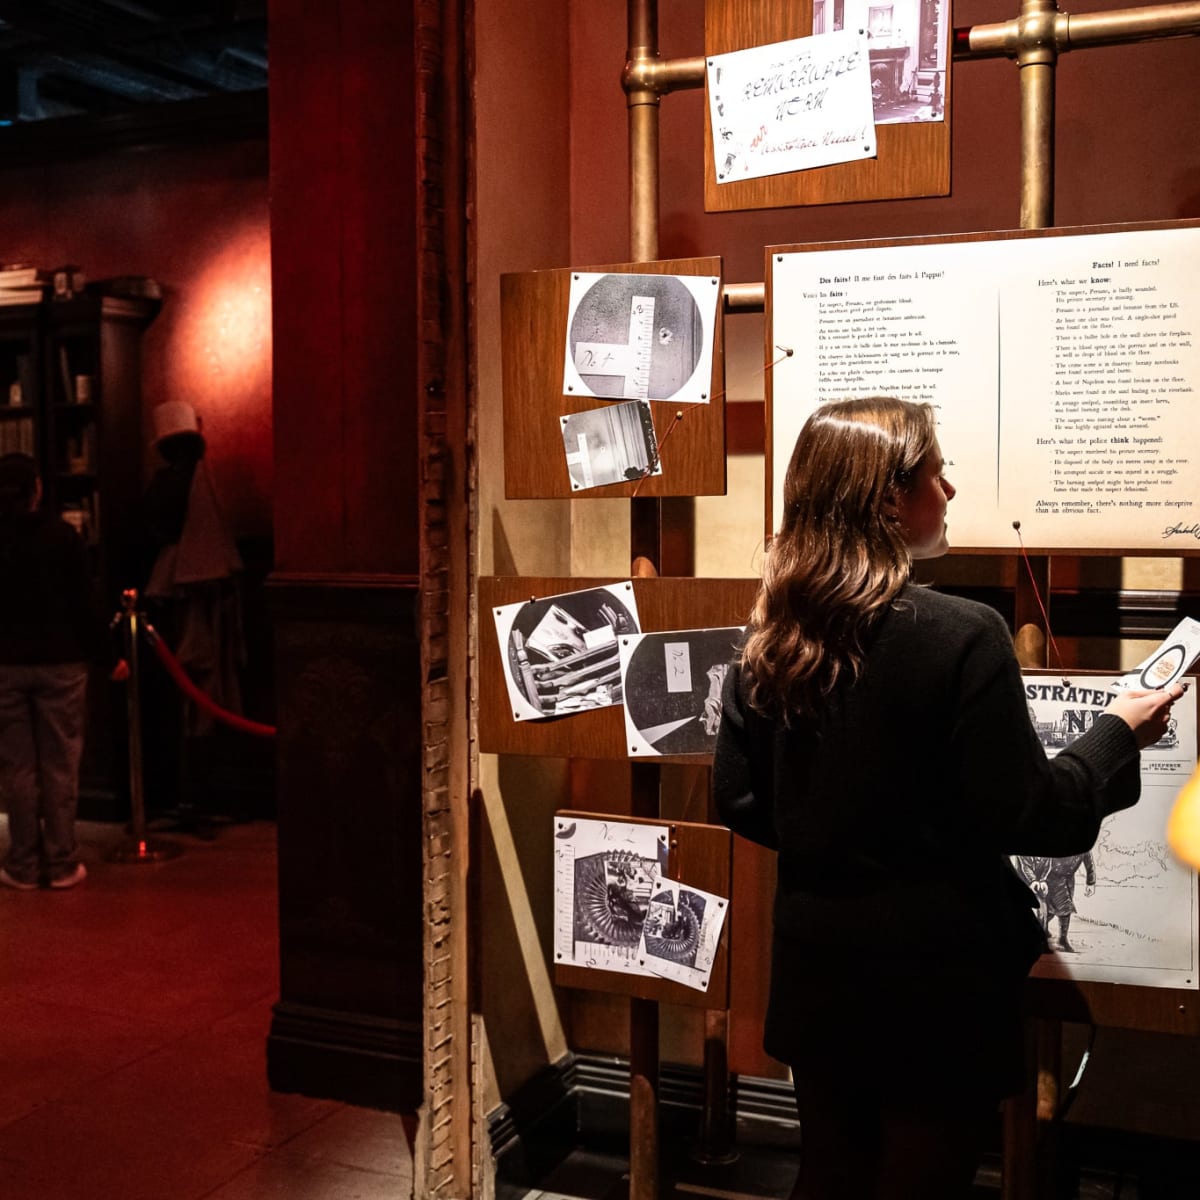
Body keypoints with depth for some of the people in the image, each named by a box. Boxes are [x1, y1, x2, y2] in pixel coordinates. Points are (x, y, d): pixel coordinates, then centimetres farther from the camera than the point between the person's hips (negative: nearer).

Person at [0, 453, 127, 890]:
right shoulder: (62, 535, -4)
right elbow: (85, 602, -4)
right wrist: (107, 656, 3)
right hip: (60, 662, -1)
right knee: (60, 767, 5)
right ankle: (62, 863, 8)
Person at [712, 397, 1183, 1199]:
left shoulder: (770, 640, -3)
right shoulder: (962, 637, -20)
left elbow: (739, 801, 3)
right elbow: (1025, 817, -16)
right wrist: (1118, 734, -1)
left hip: (817, 967, 5)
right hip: (936, 979, -5)